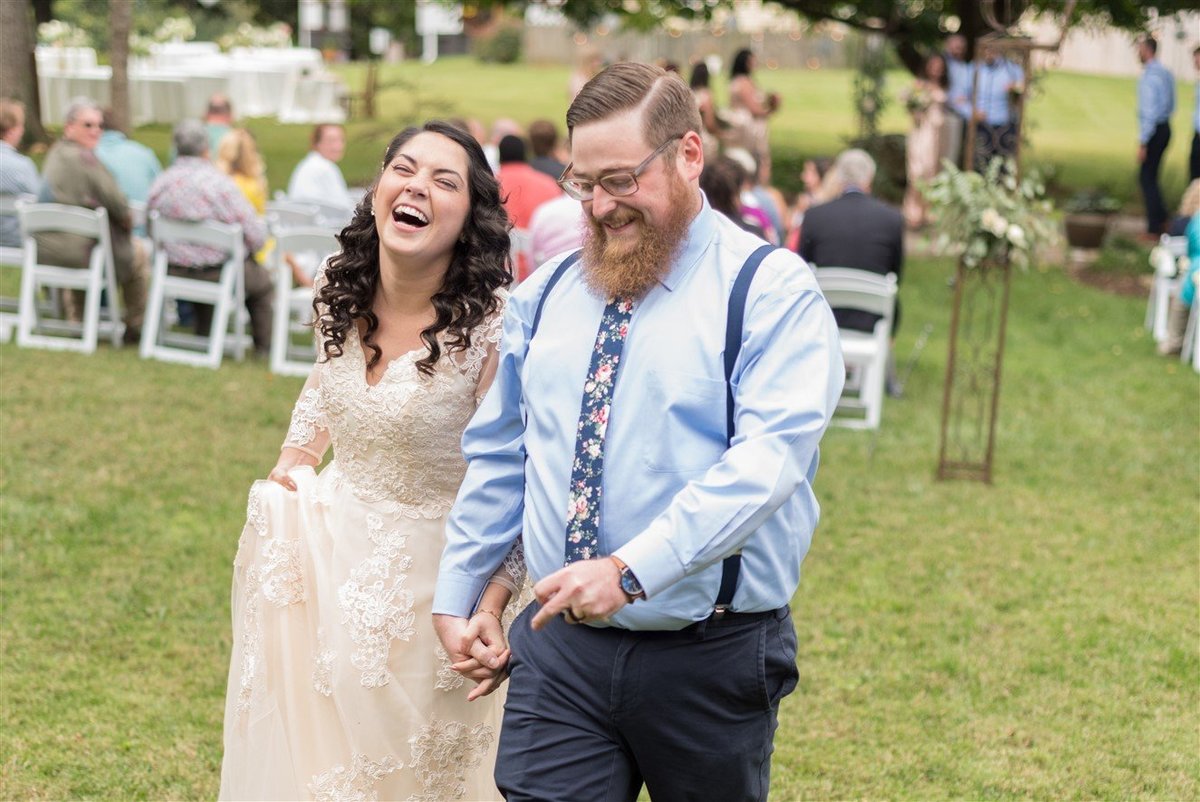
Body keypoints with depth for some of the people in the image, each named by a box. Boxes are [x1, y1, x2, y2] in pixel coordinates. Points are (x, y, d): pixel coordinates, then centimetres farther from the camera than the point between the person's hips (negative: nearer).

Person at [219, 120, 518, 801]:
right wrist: (290, 469, 9)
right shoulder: (340, 290, -5)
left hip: (421, 568, -6)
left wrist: (491, 607, -33)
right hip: (323, 548, 6)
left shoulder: (494, 324, -24)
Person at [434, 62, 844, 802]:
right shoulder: (546, 296, 10)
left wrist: (633, 569, -30)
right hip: (559, 648, 4)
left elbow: (769, 457, -22)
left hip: (713, 654, -3)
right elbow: (498, 457, 17)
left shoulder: (773, 291, -9)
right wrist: (456, 597, 14)